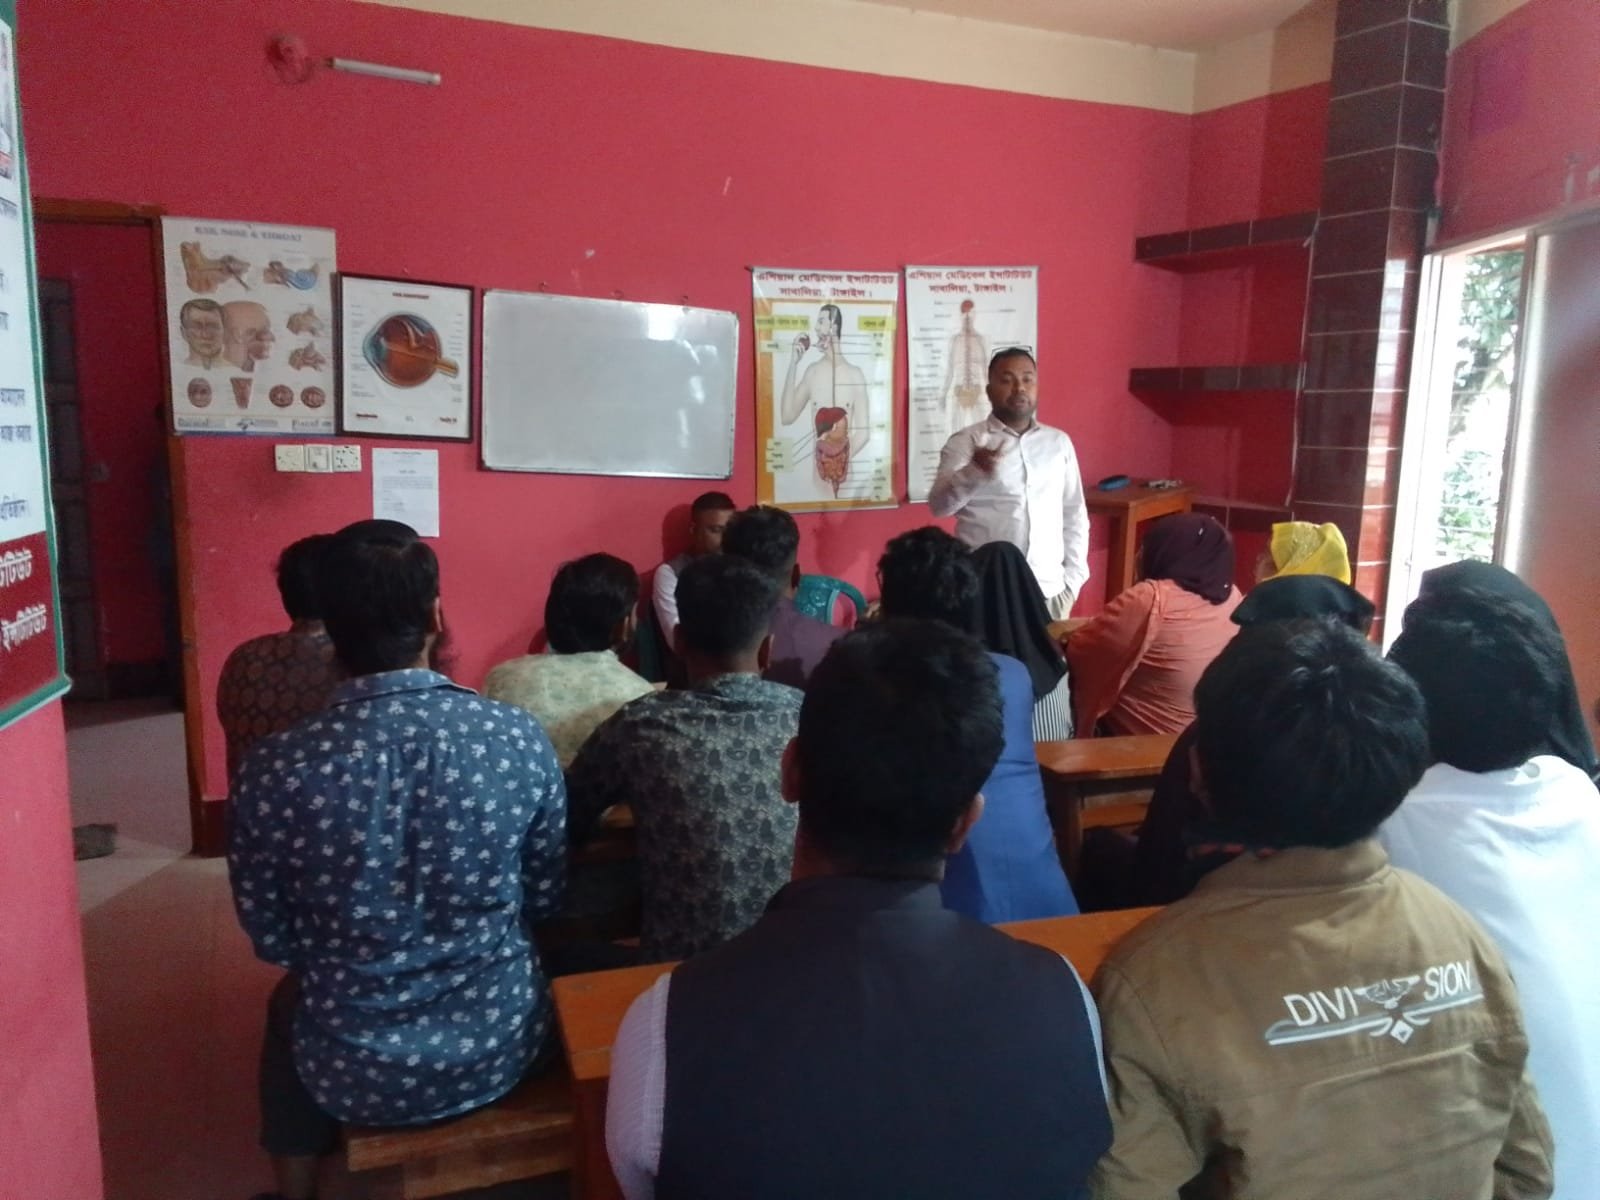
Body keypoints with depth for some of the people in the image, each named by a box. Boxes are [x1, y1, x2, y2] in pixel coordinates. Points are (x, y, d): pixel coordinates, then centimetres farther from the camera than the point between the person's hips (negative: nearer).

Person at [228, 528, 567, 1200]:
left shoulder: (273, 771, -18)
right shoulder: (520, 739, -15)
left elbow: (272, 940, -3)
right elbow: (545, 901, -1)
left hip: (357, 1077, 0)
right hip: (501, 1048, 1)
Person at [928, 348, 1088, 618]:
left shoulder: (1059, 442, 11)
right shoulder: (966, 441, 0)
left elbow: (1074, 514, 15)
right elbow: (939, 505, -13)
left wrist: (1073, 578, 8)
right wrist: (974, 472, -31)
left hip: (1049, 589, 3)